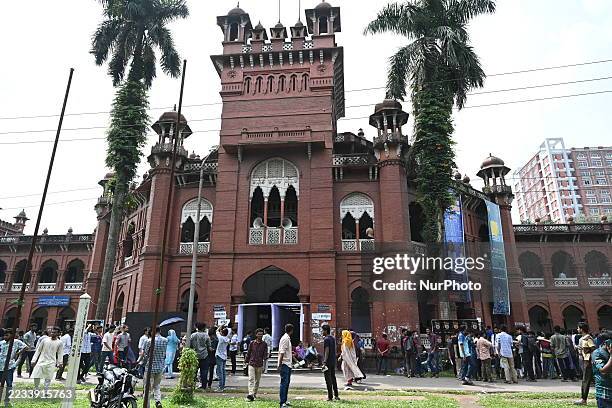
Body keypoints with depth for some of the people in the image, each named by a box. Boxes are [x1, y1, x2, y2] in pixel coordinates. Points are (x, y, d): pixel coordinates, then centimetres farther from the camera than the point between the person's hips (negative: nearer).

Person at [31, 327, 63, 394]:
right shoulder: (45, 340, 0)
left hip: (51, 363, -1)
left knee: (48, 378, 2)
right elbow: (38, 350, 7)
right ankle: (36, 390, 18)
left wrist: (59, 363, 0)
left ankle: (46, 392, 14)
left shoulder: (60, 343, -1)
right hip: (41, 361, 1)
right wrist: (34, 360, 2)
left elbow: (59, 354, 4)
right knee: (36, 376, -2)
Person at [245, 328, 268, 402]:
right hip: (251, 364, -1)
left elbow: (265, 354, 2)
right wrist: (247, 361, 11)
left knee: (257, 380, 10)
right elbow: (248, 353, 10)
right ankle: (250, 395, -19)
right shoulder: (252, 343, 2)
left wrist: (265, 358, -17)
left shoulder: (264, 344, 2)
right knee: (251, 379, -12)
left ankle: (255, 393, 24)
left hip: (260, 365, 1)